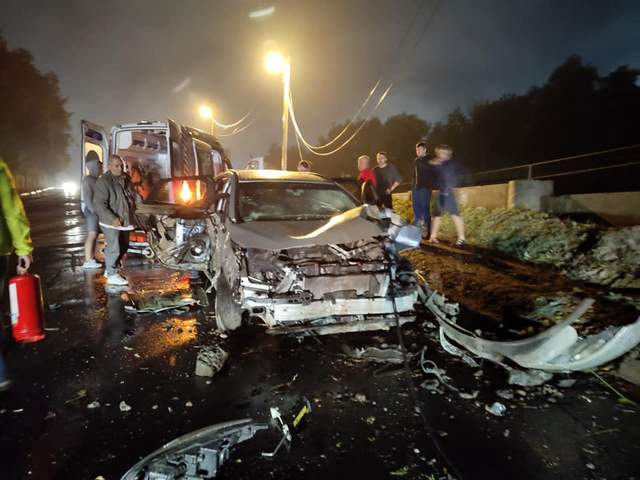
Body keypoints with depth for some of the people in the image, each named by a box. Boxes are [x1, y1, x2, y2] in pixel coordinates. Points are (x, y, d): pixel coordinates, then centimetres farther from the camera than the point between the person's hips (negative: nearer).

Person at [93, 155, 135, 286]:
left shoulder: (126, 178, 8)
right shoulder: (103, 181, -16)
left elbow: (130, 196, 22)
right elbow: (99, 204, -20)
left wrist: (131, 214, 13)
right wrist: (113, 219, -25)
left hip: (125, 221, 8)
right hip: (111, 222, -8)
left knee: (123, 246, 16)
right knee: (114, 248, -5)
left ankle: (110, 269, 32)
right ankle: (112, 275, 6)